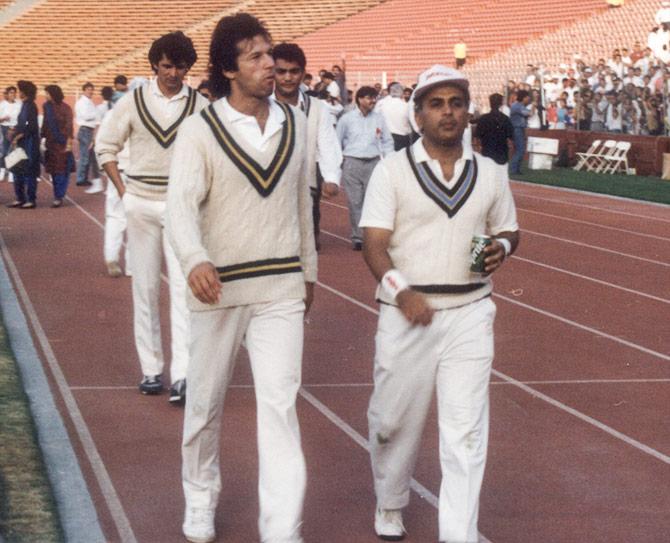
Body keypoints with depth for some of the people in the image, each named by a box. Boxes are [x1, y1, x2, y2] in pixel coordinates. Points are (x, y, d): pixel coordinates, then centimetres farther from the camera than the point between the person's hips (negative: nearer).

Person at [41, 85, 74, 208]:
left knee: (62, 170, -4)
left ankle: (59, 197, -3)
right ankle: (58, 196, 13)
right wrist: (43, 137, 6)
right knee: (53, 170, 6)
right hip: (51, 142, 5)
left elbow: (69, 126, -11)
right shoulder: (47, 106, 5)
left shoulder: (65, 108, -8)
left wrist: (69, 142, -17)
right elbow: (45, 124, 10)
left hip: (62, 143, -5)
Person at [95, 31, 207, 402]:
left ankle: (182, 374, -12)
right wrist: (123, 192, 3)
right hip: (142, 205, 1)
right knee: (145, 289, 7)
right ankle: (150, 369, 17)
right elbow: (105, 145, 9)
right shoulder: (134, 102, 0)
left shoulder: (199, 106, -2)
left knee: (183, 288, -9)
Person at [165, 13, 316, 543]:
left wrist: (308, 269, 19)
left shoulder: (295, 122, 3)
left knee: (280, 406, -7)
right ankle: (200, 499, 37)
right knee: (206, 402, 13)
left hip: (282, 290, 2)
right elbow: (182, 205, -21)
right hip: (219, 287, -2)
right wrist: (195, 260, -40)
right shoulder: (200, 131, -9)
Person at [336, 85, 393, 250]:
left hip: (373, 162, 1)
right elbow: (337, 142, 10)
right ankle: (357, 238, 2)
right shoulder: (346, 119, 4)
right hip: (352, 163, -1)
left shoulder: (378, 118, 8)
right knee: (355, 201, -3)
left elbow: (387, 142, 13)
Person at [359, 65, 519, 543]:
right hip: (407, 313, -1)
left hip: (470, 314, 1)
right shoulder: (393, 170, -2)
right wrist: (400, 290, -25)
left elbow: (508, 230, 19)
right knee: (395, 420, 10)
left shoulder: (490, 174, 7)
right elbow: (374, 243, -8)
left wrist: (501, 248, -6)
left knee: (466, 432, -4)